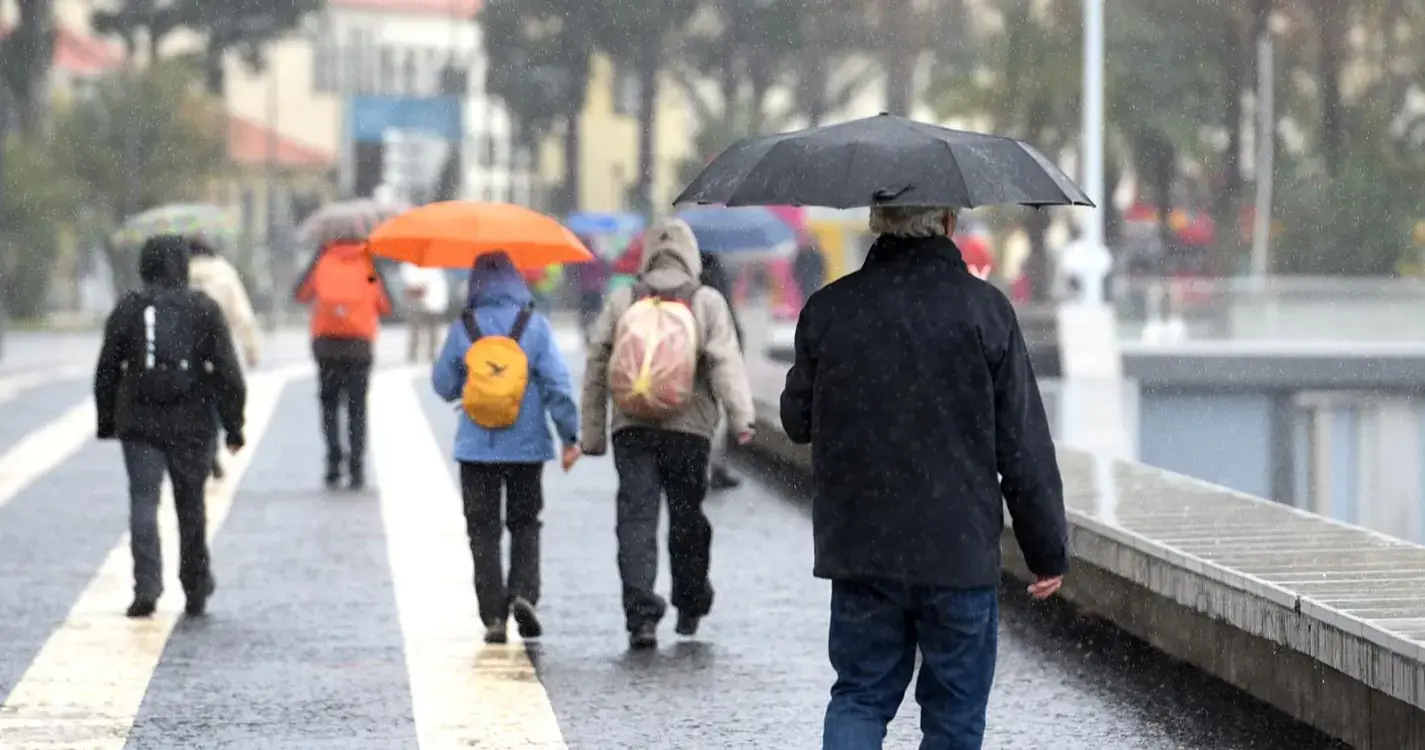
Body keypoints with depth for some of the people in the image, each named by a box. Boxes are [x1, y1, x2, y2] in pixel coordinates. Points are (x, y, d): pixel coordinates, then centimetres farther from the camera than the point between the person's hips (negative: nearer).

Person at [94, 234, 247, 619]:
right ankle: (196, 590, 21)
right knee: (191, 506, 12)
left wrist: (106, 422, 17)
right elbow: (227, 372, -3)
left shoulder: (127, 309, 2)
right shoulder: (203, 309, -1)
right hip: (190, 425, 0)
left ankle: (147, 585, -21)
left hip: (138, 423, 0)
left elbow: (107, 372, 7)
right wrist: (233, 425, 2)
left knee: (143, 501, -4)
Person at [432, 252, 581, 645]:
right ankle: (524, 592, -5)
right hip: (527, 446, 0)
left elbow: (443, 386, 6)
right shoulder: (535, 325, -5)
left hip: (477, 447, 0)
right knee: (525, 524, 15)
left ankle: (494, 616, -1)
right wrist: (570, 436, -2)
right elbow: (558, 384, -7)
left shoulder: (463, 328, -3)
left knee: (484, 530, 5)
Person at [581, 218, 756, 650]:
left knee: (636, 517, -5)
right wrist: (741, 417, -10)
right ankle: (690, 607, 27)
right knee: (687, 516, 14)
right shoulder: (708, 302, 4)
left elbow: (597, 367, 9)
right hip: (688, 426, 0)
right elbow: (725, 362, -6)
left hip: (631, 427, 0)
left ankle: (641, 614, -19)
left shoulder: (621, 302, 9)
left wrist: (593, 432, 12)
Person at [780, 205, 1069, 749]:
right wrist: (1049, 551, 3)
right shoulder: (983, 309, -9)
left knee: (859, 695, 13)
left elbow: (797, 422, 10)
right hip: (959, 555, -2)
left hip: (858, 548, 2)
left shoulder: (827, 310, -3)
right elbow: (1024, 445, -6)